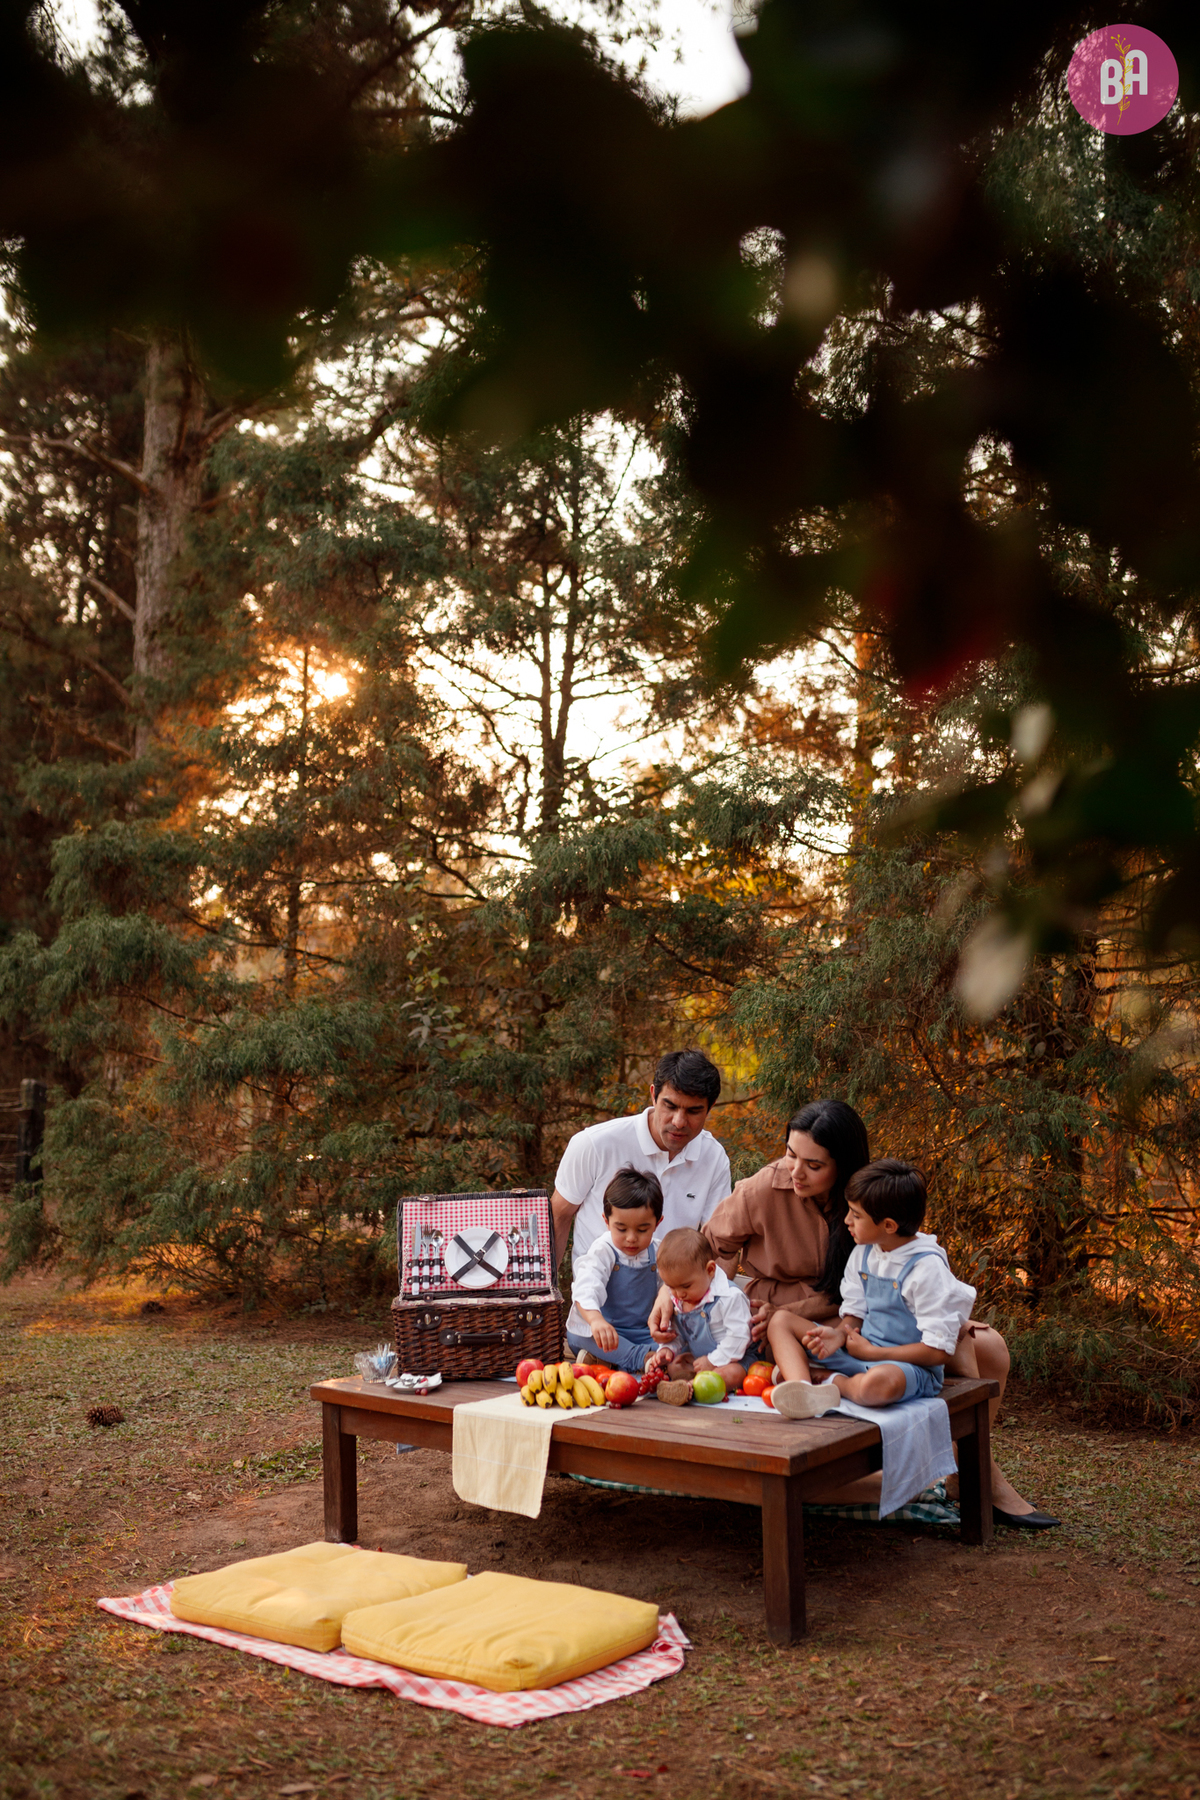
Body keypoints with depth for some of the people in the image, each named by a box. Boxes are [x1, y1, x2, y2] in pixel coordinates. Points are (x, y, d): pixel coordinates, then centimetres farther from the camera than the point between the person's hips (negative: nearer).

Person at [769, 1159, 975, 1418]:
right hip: (859, 1351, 8)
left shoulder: (928, 1267, -16)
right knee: (781, 1321, -2)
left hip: (909, 1365, -8)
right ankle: (801, 1390, -28)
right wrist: (839, 1334, -12)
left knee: (878, 1382, -44)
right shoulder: (864, 1253, 6)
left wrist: (871, 1352, -13)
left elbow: (939, 1351, -18)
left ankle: (832, 1381, -11)